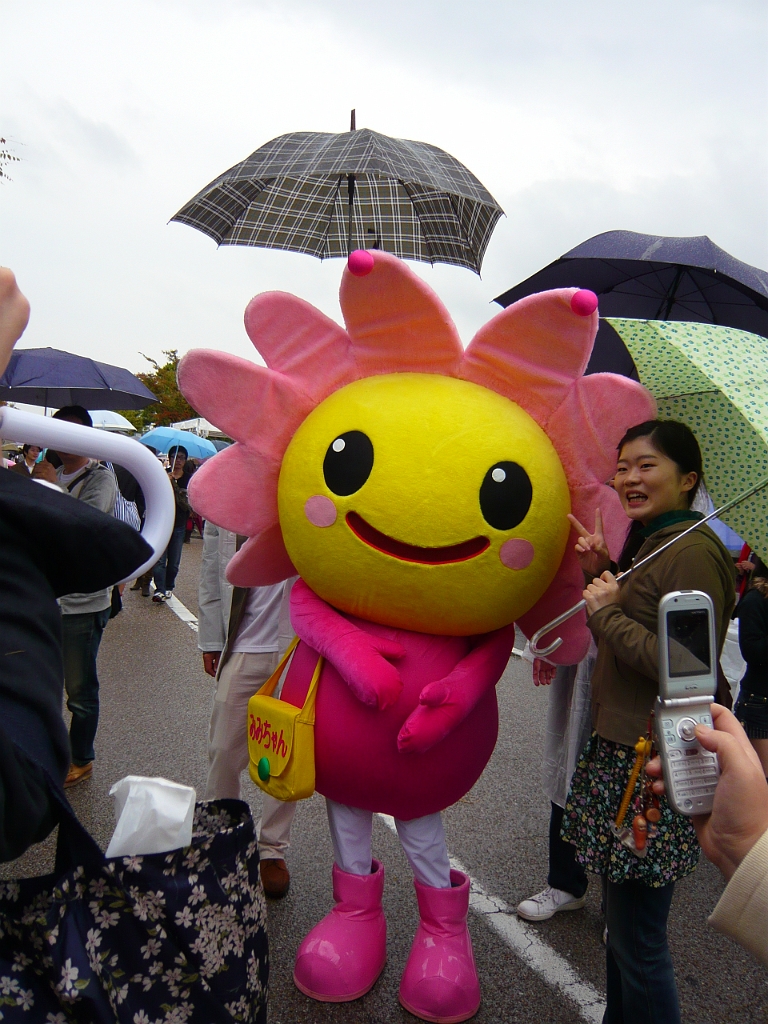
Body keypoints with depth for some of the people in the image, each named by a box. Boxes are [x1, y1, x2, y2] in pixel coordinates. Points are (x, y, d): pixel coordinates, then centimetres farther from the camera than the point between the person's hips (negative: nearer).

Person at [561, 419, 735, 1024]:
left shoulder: (693, 551, -17)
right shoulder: (649, 542, 13)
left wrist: (606, 612, -17)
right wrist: (603, 572, 8)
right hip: (621, 750, 10)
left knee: (638, 942, 4)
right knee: (621, 923, 24)